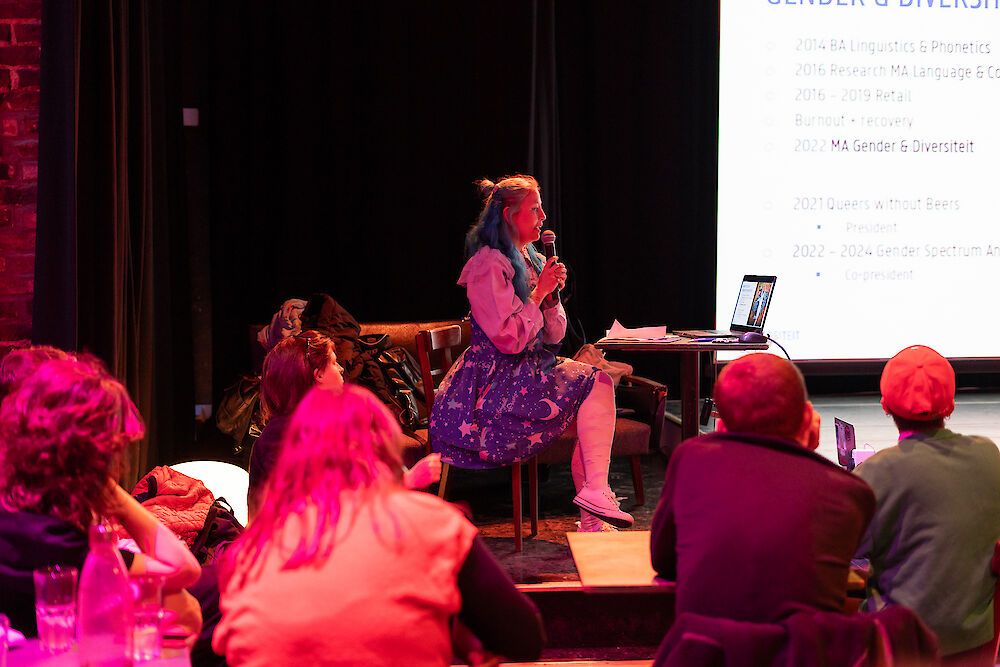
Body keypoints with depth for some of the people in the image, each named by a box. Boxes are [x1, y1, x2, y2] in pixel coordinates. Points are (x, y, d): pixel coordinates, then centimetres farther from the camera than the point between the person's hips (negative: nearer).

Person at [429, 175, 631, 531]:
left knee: (596, 386, -14)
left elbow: (553, 336, 14)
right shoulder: (488, 266, -12)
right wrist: (539, 292, -13)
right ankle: (595, 492, -23)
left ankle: (591, 521, -18)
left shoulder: (532, 262, 16)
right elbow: (509, 339, -19)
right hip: (496, 381, -8)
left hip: (532, 373, 8)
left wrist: (552, 295, -3)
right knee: (596, 385, -19)